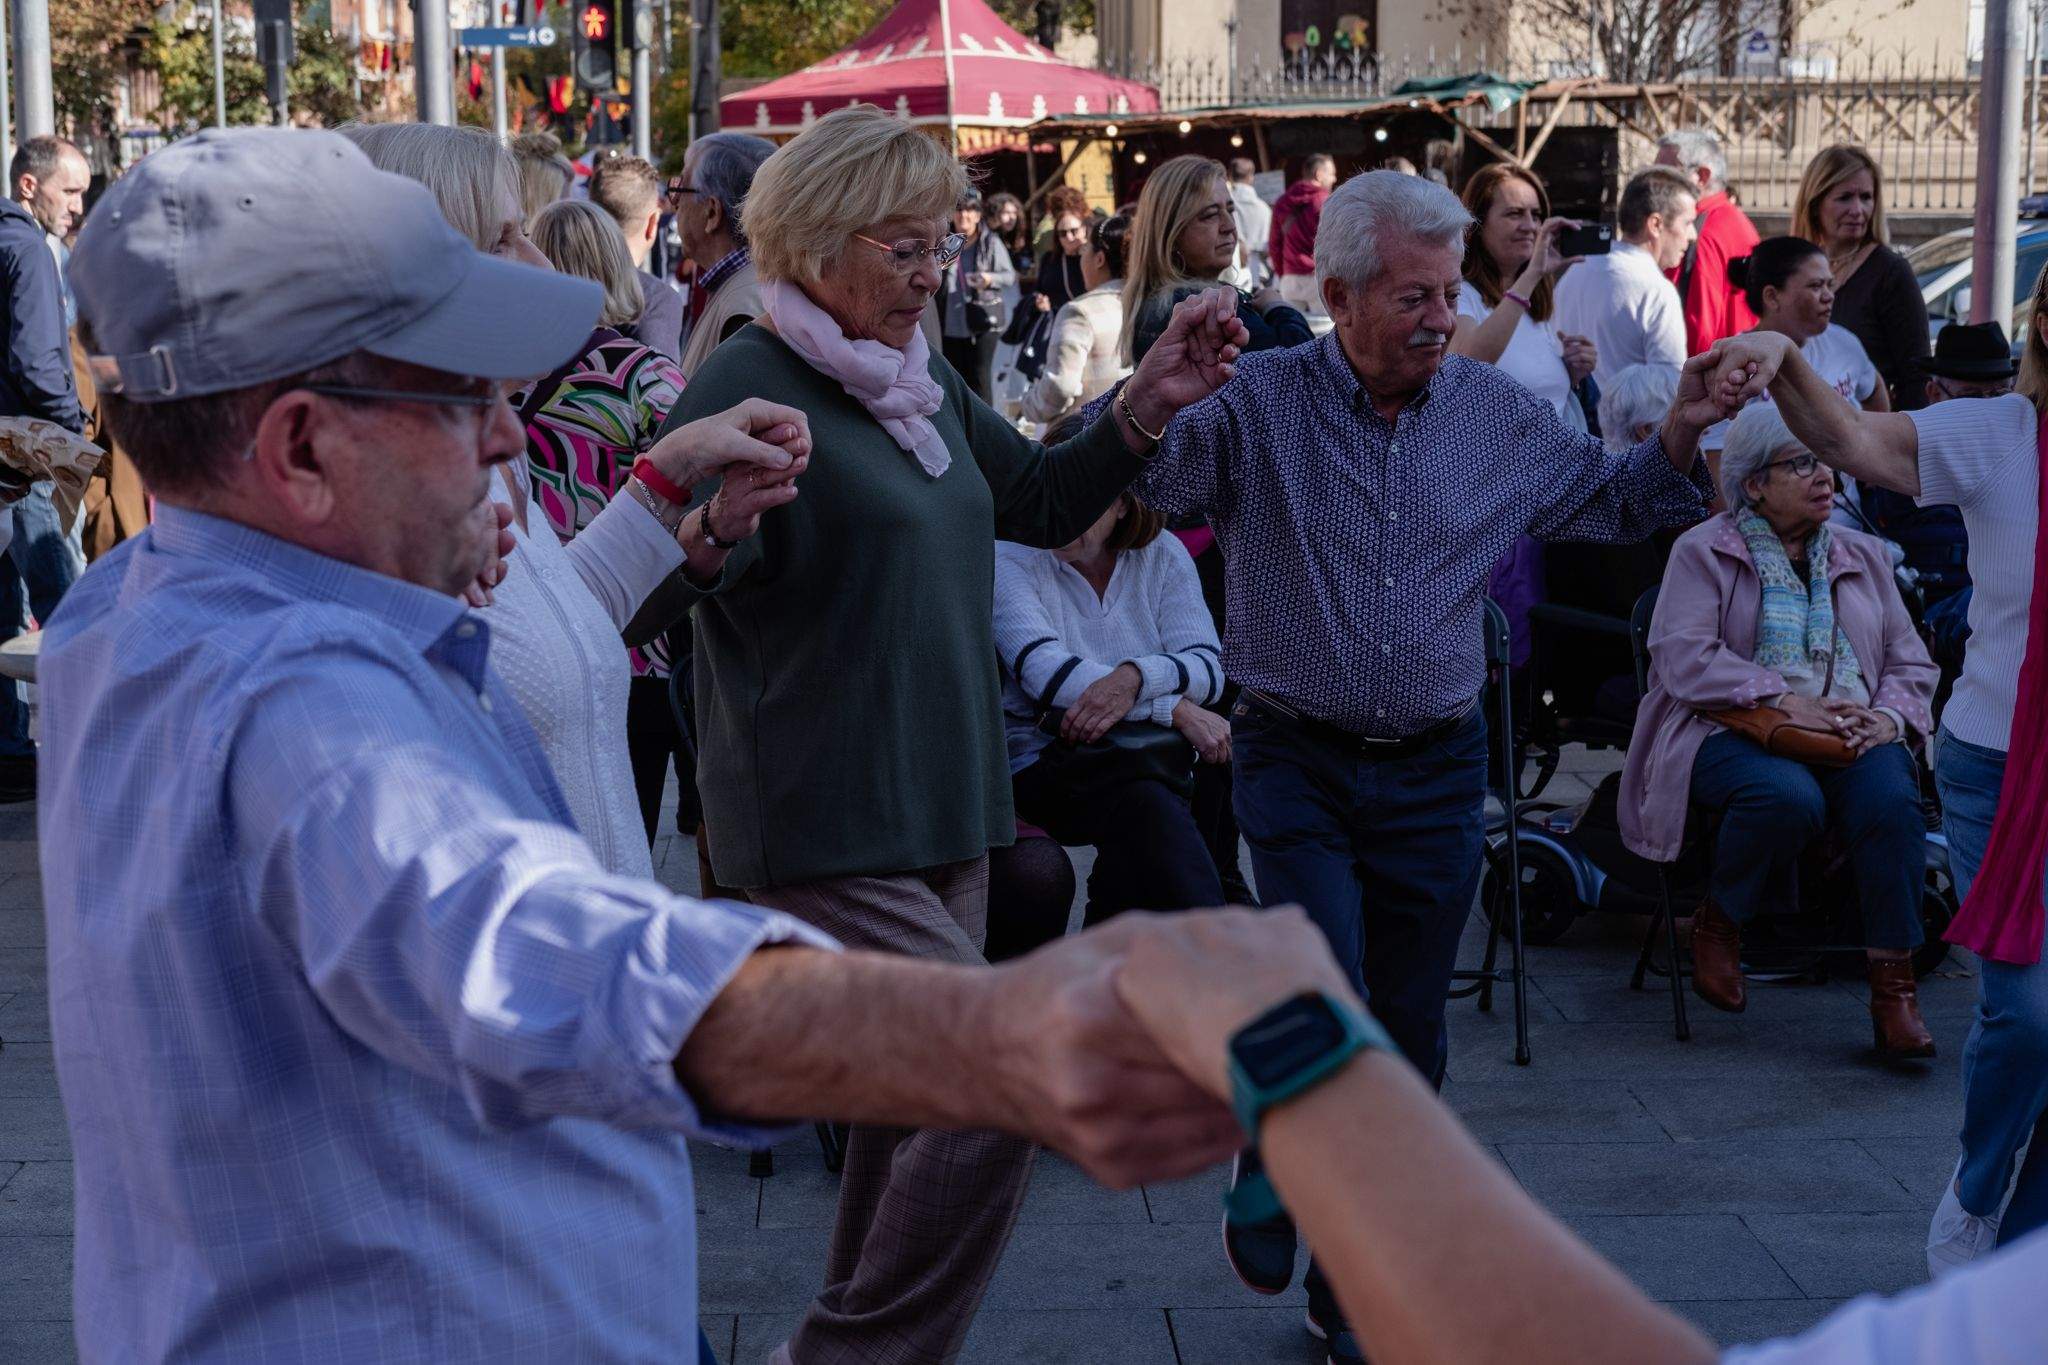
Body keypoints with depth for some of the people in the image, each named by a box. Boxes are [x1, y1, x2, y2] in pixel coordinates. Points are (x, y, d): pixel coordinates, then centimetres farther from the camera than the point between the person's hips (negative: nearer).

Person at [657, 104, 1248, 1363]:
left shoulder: (923, 381, 12)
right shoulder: (748, 386, -14)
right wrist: (715, 534, -41)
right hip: (828, 835, -9)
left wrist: (1144, 411, 8)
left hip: (943, 810, 9)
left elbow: (1041, 503, 24)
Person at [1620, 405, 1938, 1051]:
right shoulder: (1703, 551, 6)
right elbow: (1685, 658, -8)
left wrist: (1889, 716, -5)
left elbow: (1910, 663, 19)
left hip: (1849, 735, 4)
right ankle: (1718, 923, -9)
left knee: (1891, 798, -30)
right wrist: (1784, 701, -18)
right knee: (1789, 797, -37)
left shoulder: (1863, 556, 21)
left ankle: (1893, 990, -25)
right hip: (1731, 733, -4)